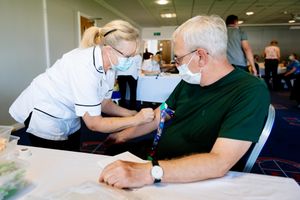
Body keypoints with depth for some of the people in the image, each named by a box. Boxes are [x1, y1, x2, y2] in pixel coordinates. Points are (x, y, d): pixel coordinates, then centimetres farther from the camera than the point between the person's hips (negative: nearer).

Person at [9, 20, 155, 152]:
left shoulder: (110, 64, -11)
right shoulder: (84, 67, -34)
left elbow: (102, 102, 0)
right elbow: (94, 124, -29)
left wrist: (131, 113, -13)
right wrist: (136, 119, -25)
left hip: (68, 116, 7)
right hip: (43, 114, -7)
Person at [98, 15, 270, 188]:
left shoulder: (251, 92, -23)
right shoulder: (189, 81, 0)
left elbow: (219, 162, -32)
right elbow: (158, 116, 12)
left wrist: (148, 173, -40)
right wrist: (123, 135, 12)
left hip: (194, 184, -6)